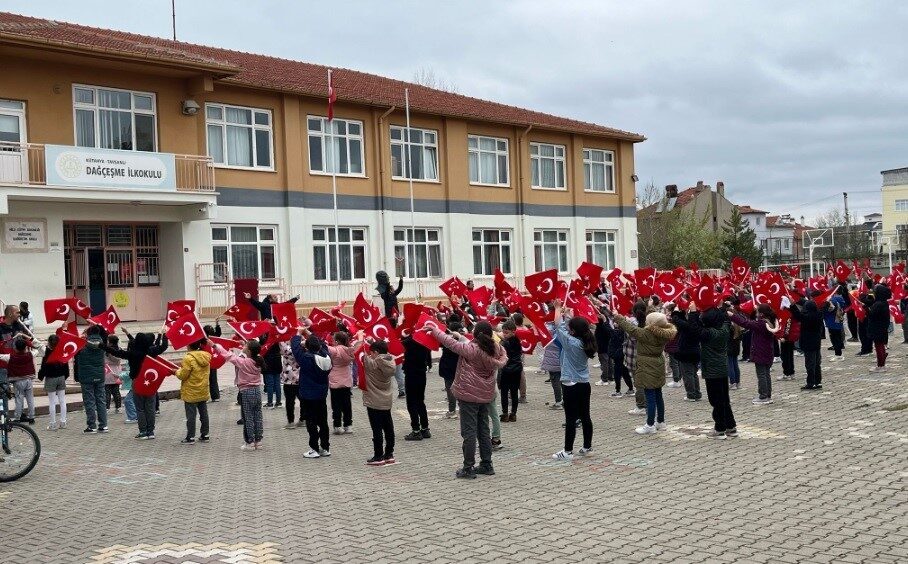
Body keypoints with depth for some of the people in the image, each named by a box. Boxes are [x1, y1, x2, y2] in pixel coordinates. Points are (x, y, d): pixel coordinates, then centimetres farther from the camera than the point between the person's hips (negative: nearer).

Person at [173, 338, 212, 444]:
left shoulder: (188, 358, -20)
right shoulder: (205, 357, 2)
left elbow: (182, 376, -18)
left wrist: (177, 371, 4)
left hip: (191, 393, -7)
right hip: (203, 392, 7)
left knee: (191, 415, 1)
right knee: (203, 413, 12)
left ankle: (190, 437, 6)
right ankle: (204, 435, 19)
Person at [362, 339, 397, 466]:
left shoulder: (372, 364, -19)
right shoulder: (390, 362, -2)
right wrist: (373, 343, 15)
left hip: (374, 402, -6)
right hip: (387, 401, 7)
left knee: (377, 429, -1)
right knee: (388, 428, 12)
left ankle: (378, 457, 5)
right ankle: (389, 455, 20)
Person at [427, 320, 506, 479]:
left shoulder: (471, 349, -18)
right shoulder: (495, 348, 0)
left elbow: (451, 343, -14)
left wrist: (433, 330, -4)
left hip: (469, 395, -6)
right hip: (486, 394, 6)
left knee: (469, 431, -2)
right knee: (484, 430, 15)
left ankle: (468, 468, 1)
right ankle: (487, 465, 22)